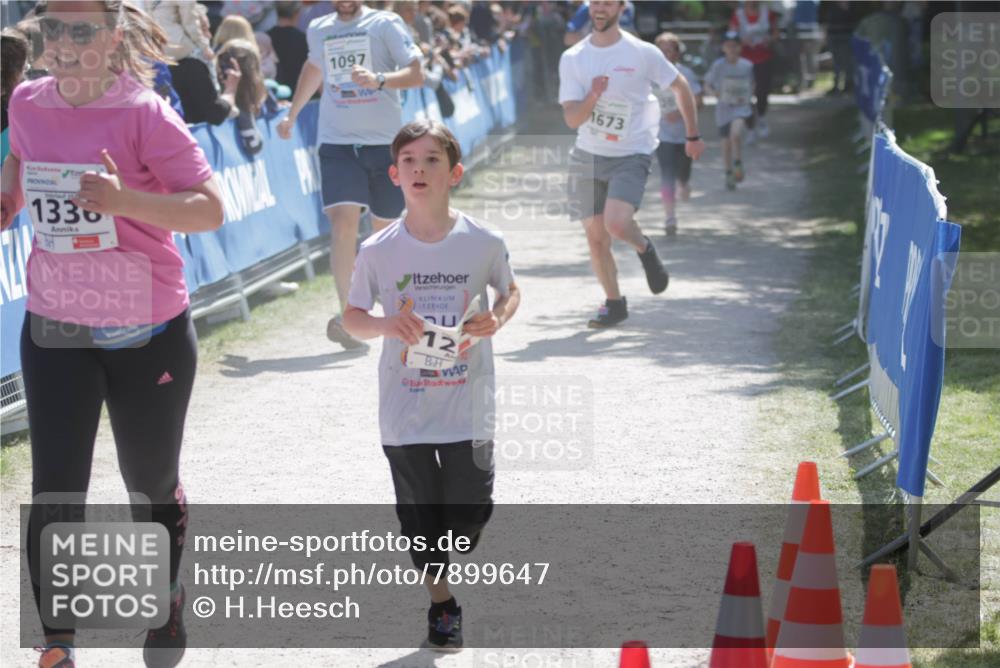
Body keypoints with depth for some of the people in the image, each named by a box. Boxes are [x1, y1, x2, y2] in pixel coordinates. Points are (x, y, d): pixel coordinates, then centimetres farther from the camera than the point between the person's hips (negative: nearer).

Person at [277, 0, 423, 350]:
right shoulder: (318, 30, 12)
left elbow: (416, 74, -11)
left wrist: (378, 79, -28)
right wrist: (292, 114, 36)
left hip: (384, 141, -1)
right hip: (337, 141, 1)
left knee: (385, 226, 9)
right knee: (343, 220, -18)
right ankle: (346, 312, -22)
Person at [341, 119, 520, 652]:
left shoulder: (483, 243, -7)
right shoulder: (378, 251, -7)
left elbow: (509, 291, 11)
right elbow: (351, 317, 3)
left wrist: (498, 319, -11)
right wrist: (385, 325, -17)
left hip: (467, 404, 0)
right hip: (404, 406, 0)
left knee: (470, 511, 2)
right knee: (420, 512, 8)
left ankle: (452, 550, 37)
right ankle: (441, 606, 27)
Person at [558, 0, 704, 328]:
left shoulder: (643, 53, -8)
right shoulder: (572, 59, -2)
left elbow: (681, 87, 7)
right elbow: (572, 119, -8)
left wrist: (693, 136, 12)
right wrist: (592, 97, -28)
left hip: (631, 156, -3)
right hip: (587, 155, 3)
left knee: (617, 224, -24)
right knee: (595, 238, 4)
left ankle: (645, 249, 11)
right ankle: (614, 304, 23)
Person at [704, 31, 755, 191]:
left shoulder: (747, 65, -1)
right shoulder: (718, 65, -6)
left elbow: (751, 84, 16)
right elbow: (708, 84, 4)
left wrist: (747, 96, 1)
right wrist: (716, 93, -12)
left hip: (742, 107, -1)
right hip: (724, 107, 1)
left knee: (736, 134, -27)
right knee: (727, 142, 8)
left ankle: (738, 164, -4)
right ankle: (729, 173, 28)